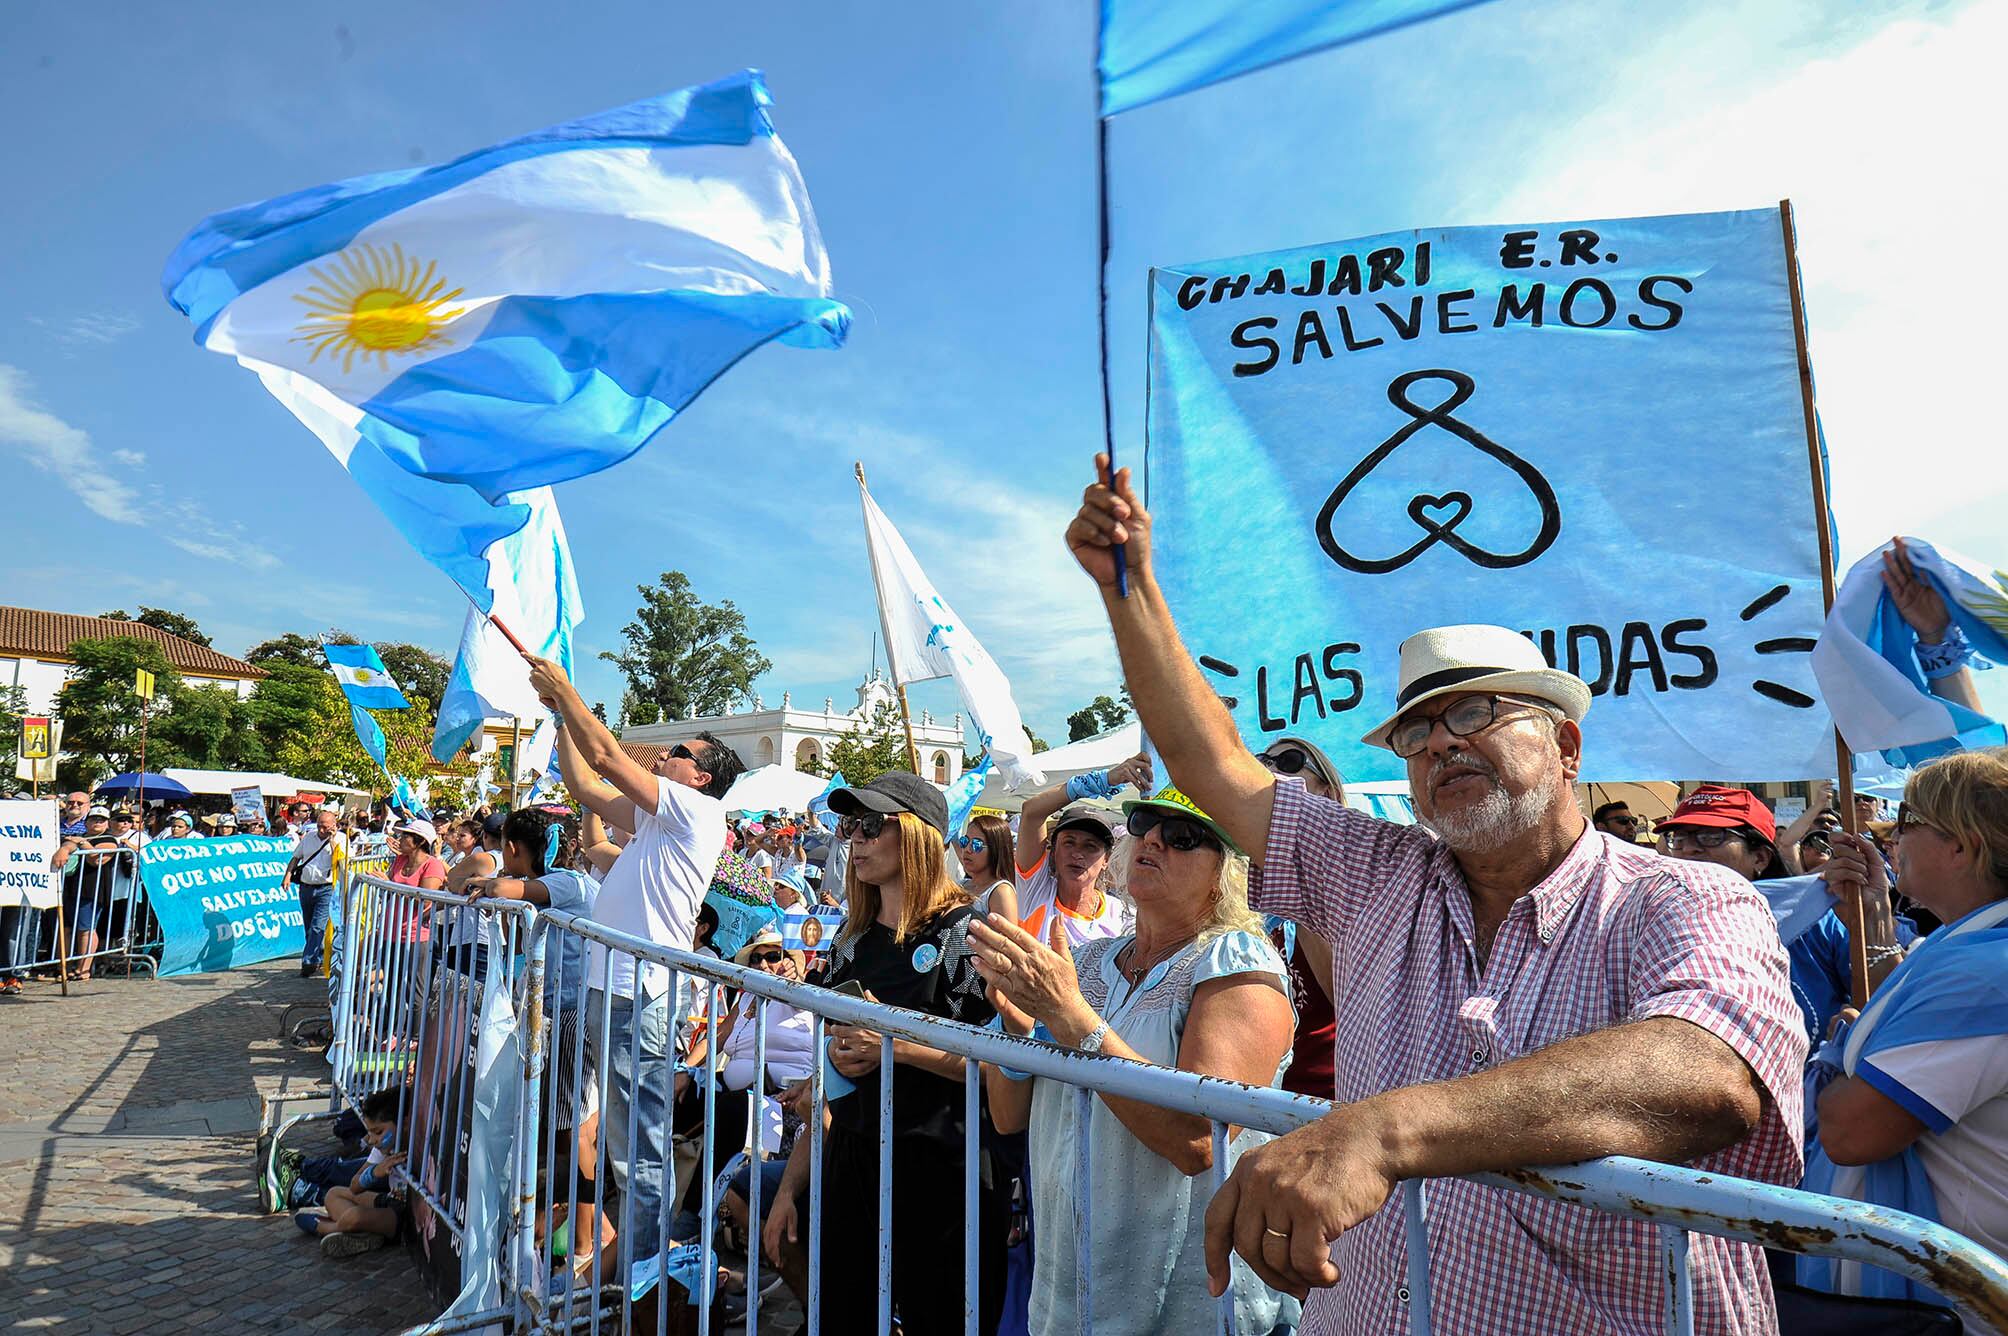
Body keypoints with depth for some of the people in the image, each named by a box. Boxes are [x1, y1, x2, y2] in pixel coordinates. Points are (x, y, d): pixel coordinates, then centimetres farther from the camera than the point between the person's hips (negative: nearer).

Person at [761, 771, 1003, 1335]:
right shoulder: (852, 942, 11)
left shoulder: (966, 931, -9)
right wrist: (789, 1187, 11)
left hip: (940, 1176, -6)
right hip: (849, 1169, 6)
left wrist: (897, 1044, -22)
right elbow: (835, 1081, 15)